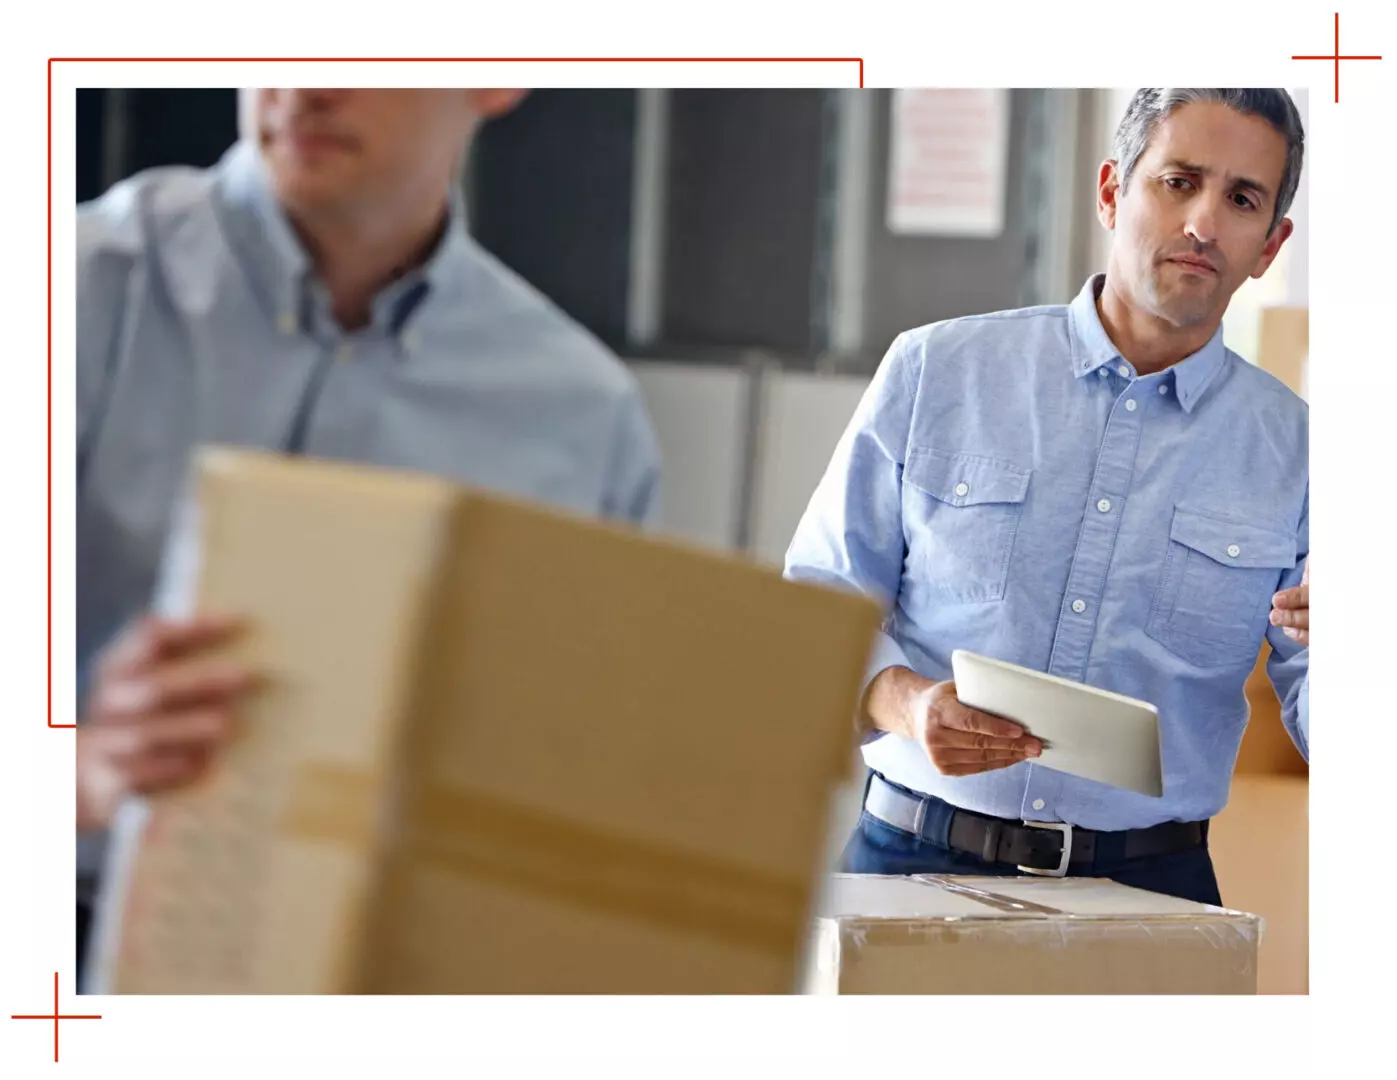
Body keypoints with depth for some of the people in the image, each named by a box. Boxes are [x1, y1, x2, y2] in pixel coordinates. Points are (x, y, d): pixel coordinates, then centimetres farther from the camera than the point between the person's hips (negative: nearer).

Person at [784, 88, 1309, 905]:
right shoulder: (935, 372, 5)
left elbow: (1325, 733, 4)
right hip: (916, 858, -1)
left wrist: (1342, 652, -18)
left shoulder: (1293, 450, 6)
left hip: (1149, 889, 1)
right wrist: (905, 703, -15)